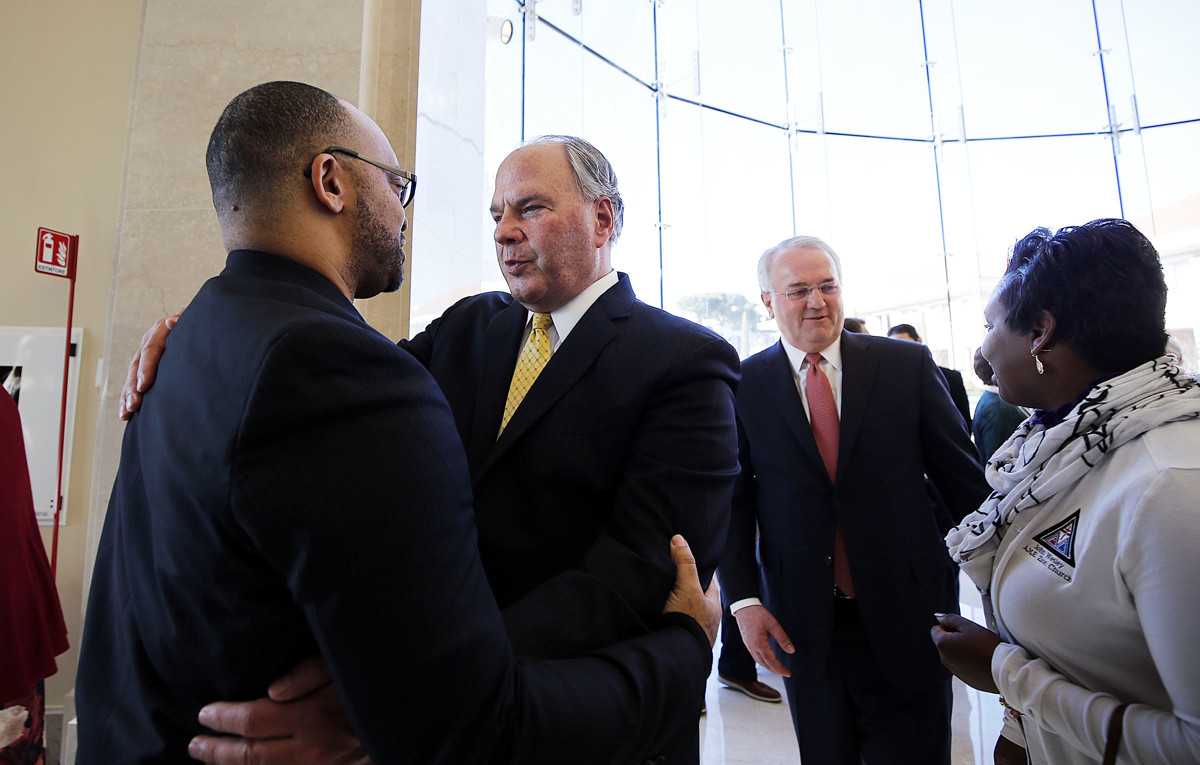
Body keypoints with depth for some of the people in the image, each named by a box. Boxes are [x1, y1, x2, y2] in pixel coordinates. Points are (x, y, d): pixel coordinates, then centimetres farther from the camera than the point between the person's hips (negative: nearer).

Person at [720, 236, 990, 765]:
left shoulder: (908, 365, -2)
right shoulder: (744, 385, -4)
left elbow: (964, 478, 1)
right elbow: (733, 500, -3)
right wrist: (743, 600, -9)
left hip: (905, 612, 0)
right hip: (802, 624, 0)